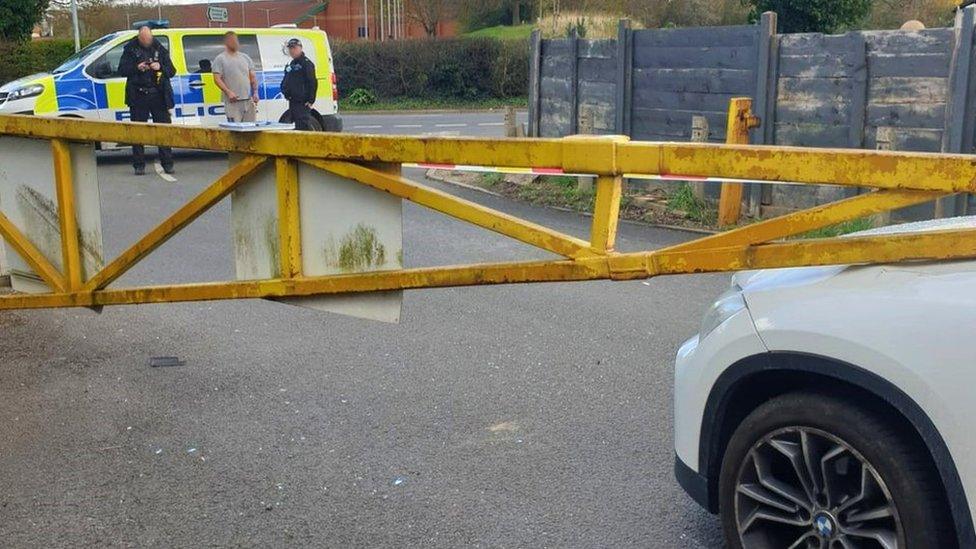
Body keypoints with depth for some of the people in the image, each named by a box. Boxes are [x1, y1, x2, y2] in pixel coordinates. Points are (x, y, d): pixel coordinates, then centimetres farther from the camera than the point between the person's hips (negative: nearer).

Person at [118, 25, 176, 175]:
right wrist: (136, 68, -16)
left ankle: (167, 164, 9)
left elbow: (172, 71, 7)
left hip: (158, 95, 1)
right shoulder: (130, 49, 4)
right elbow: (122, 70, 1)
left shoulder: (160, 49, 8)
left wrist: (160, 67, -13)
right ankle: (139, 165, 9)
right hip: (138, 96, -1)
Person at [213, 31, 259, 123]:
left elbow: (253, 77, 17)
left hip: (248, 99, 6)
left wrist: (255, 92, 4)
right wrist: (228, 92, -21)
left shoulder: (245, 57, 17)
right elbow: (217, 79, -9)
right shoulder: (220, 59, -1)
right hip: (233, 101, -6)